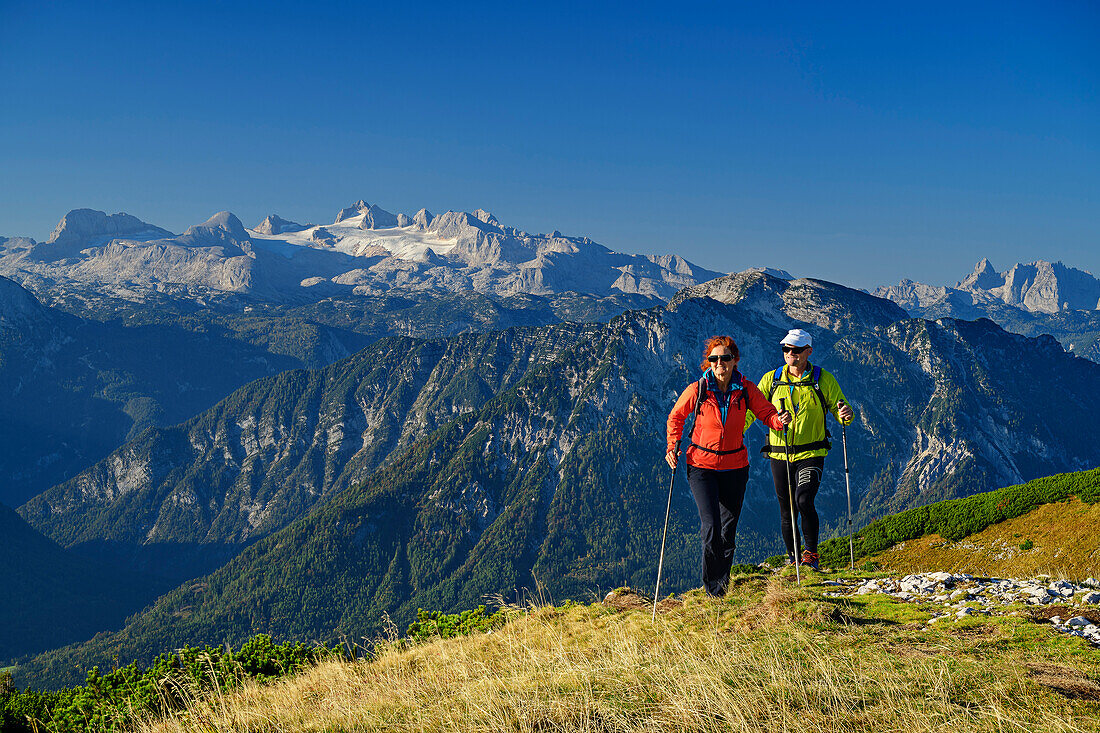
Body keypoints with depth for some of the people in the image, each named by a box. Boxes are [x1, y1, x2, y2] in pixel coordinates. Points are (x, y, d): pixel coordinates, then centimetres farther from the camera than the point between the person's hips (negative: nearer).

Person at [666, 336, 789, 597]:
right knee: (711, 528, -13)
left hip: (735, 467, 2)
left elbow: (767, 412, 1)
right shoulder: (697, 390, -8)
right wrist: (673, 447, -4)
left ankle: (723, 587, 27)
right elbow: (676, 417, 6)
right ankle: (712, 591, 2)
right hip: (702, 466, -2)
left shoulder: (746, 389, -6)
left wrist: (780, 421, -21)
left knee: (728, 532, 9)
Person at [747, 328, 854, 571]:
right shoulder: (771, 379, 5)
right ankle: (792, 557, 26)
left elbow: (840, 414, 4)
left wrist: (846, 415, -20)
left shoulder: (823, 380, 0)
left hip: (811, 454, -3)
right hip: (779, 455, 3)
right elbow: (752, 409, 3)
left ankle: (811, 553, -6)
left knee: (804, 500, -22)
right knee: (786, 511, 9)